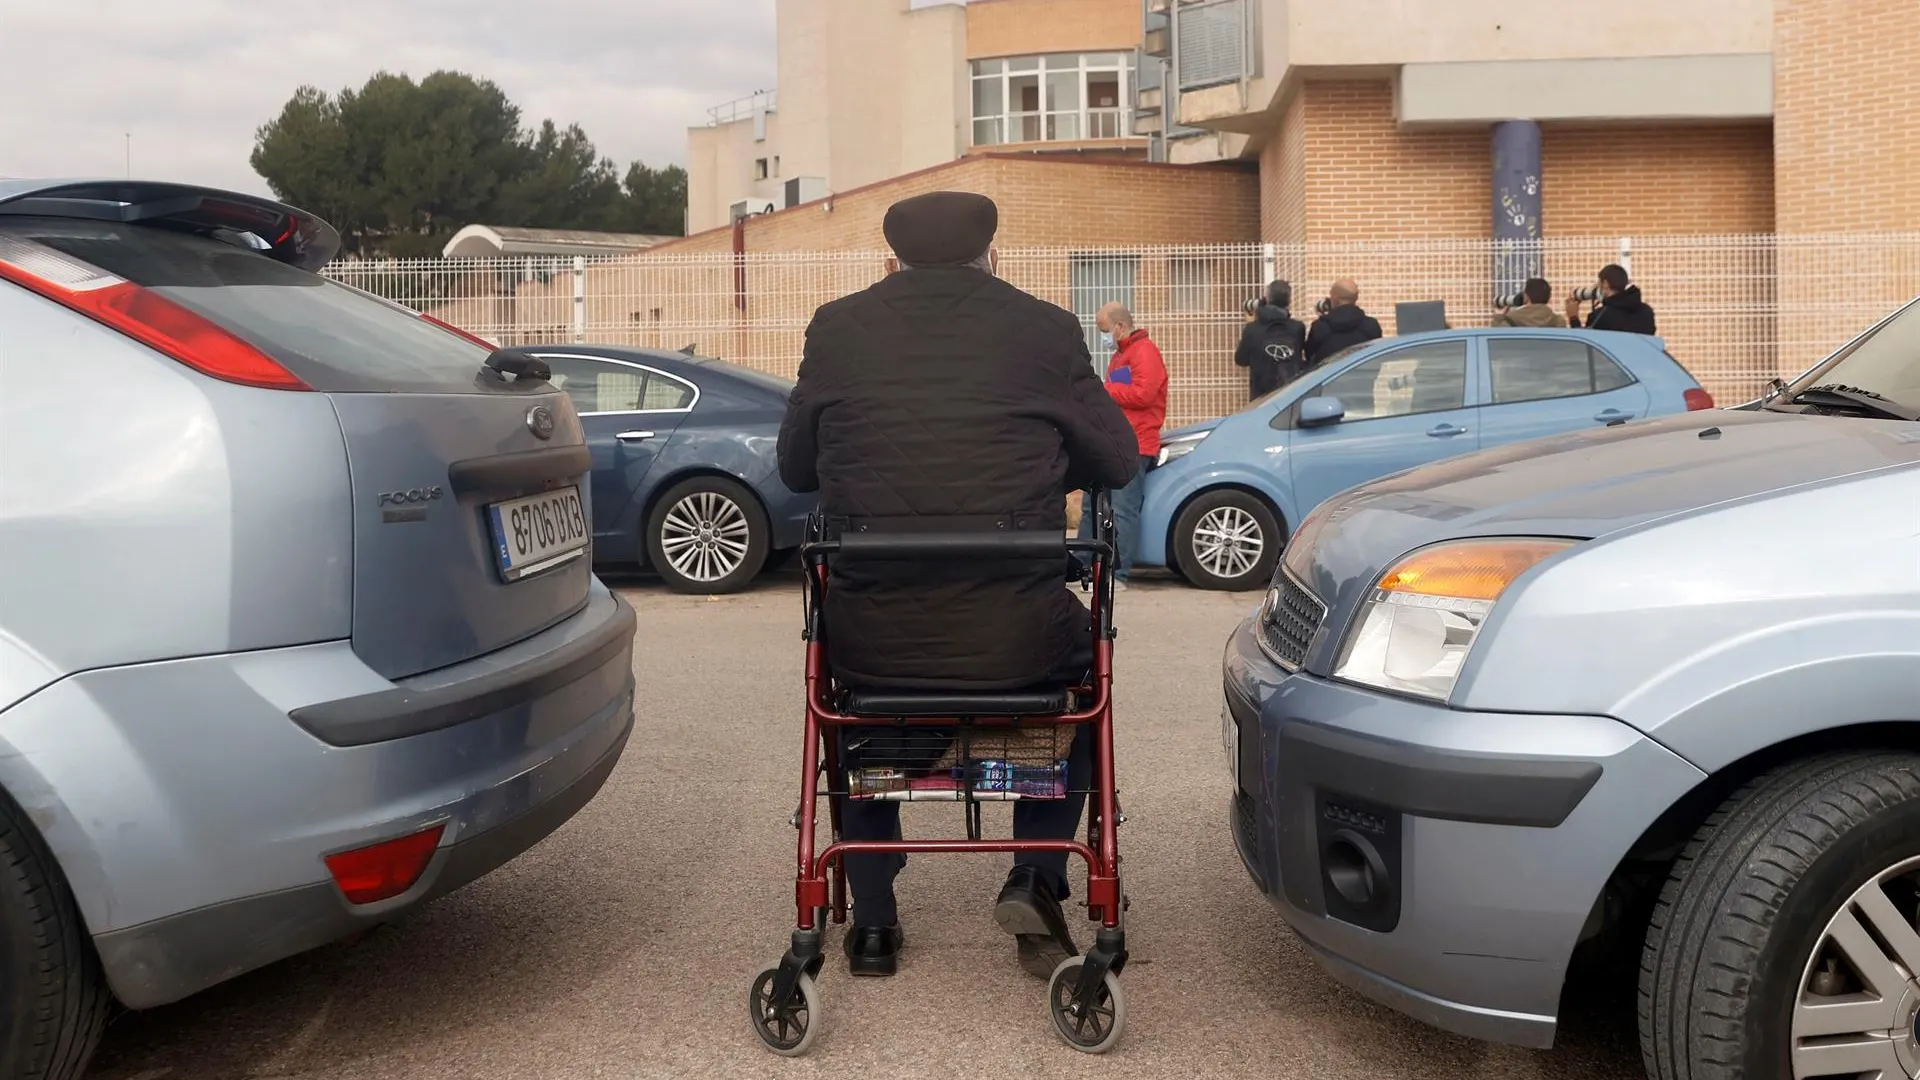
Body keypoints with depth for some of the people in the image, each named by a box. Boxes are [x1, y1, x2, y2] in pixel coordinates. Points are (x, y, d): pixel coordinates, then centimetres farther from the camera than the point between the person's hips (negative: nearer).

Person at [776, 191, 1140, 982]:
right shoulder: (1046, 330, 1)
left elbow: (795, 466, 14)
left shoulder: (838, 327, 4)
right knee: (1081, 656, 33)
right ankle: (1037, 881, 19)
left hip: (872, 640, 1)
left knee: (847, 676, 36)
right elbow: (1118, 463, 10)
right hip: (1015, 640, -1)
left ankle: (872, 918, 32)